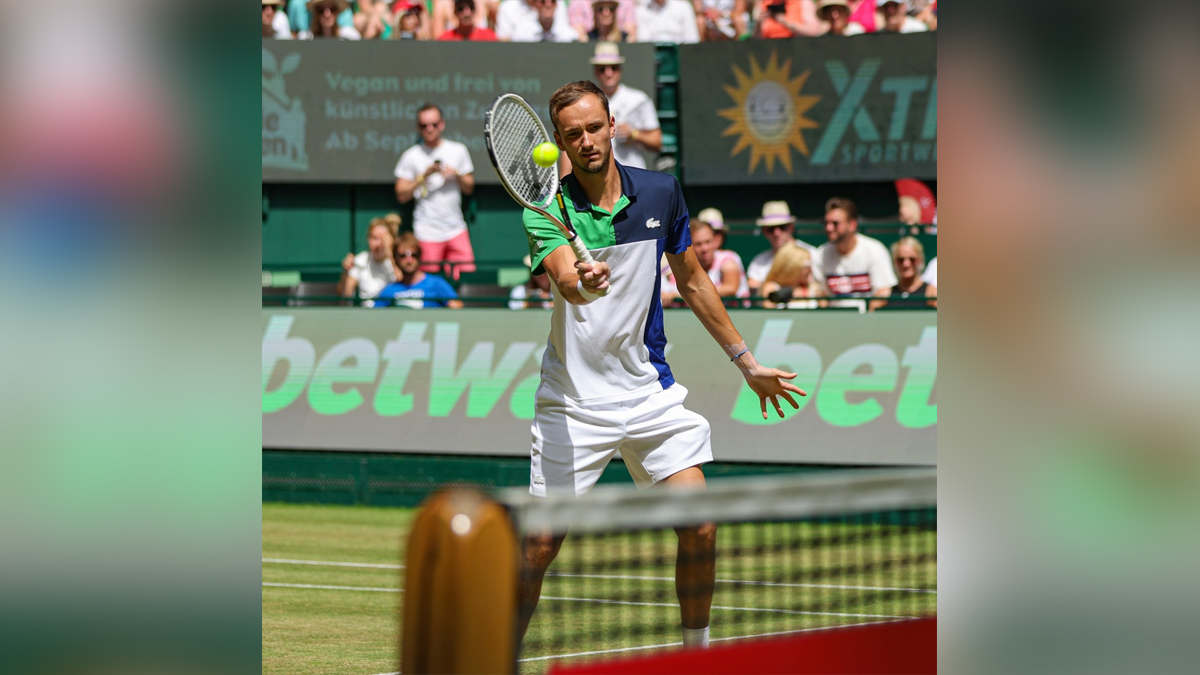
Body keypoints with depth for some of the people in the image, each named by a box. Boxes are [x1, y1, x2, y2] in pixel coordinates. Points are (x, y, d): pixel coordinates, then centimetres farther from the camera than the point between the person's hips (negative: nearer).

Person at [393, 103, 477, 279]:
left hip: (456, 229, 2)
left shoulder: (458, 150, 9)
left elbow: (469, 188, 13)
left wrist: (457, 175, -7)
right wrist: (423, 176, -12)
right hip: (427, 232, -2)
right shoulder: (411, 156, 2)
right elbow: (401, 195, 0)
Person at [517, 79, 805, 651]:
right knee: (539, 547, -6)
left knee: (700, 529, -6)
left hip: (651, 392, 3)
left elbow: (693, 282, 15)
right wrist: (582, 282, -54)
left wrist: (746, 362, 19)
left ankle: (698, 653, 12)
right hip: (573, 401, -3)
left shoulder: (660, 193, 1)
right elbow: (565, 279, -30)